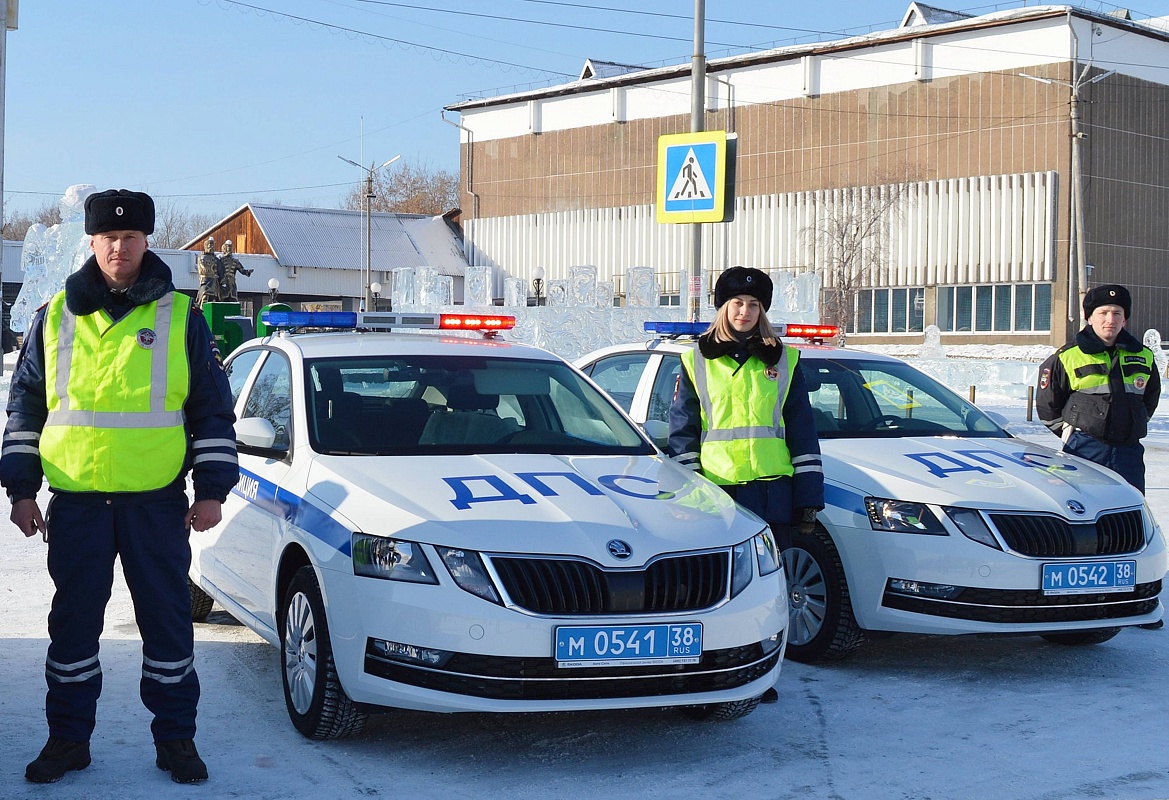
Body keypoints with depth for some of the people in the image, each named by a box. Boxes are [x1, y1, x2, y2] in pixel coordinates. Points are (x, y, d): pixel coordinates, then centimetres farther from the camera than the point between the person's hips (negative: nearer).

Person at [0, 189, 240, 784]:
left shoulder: (180, 316, 3)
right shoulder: (55, 317, 7)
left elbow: (214, 410, 5)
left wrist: (211, 490, -1)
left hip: (158, 501, -1)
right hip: (75, 503, 1)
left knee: (167, 619, 5)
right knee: (73, 622, 8)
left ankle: (175, 738, 17)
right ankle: (68, 738, 21)